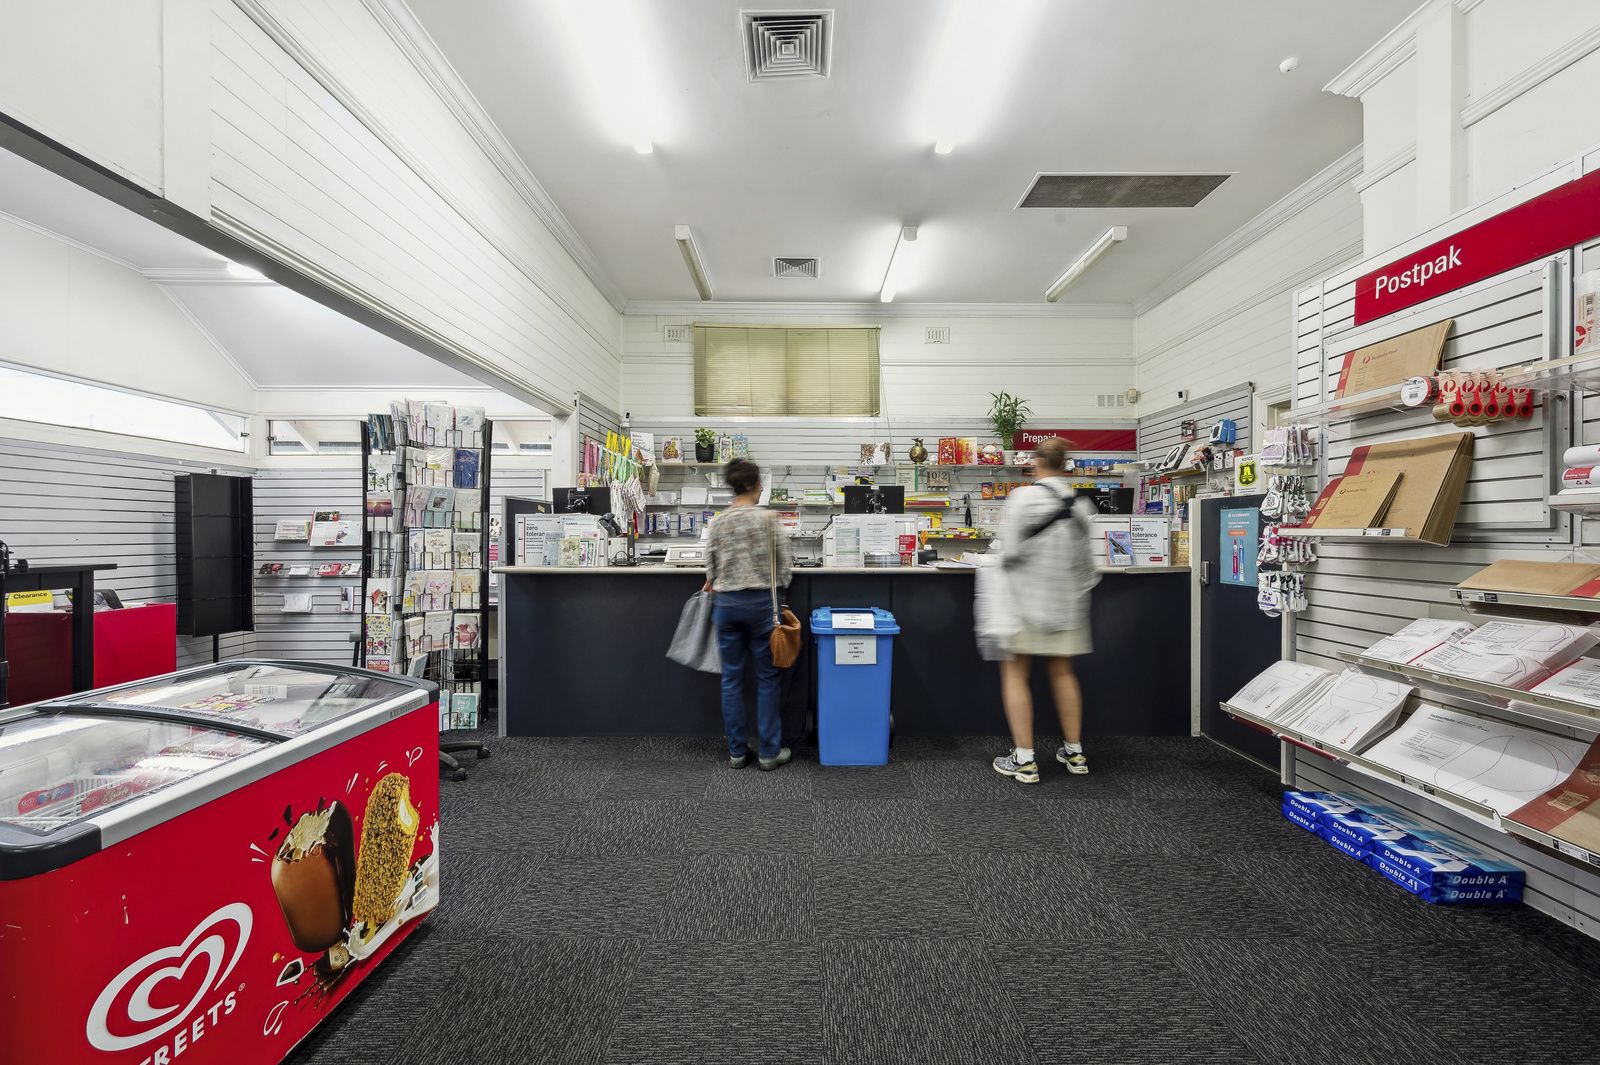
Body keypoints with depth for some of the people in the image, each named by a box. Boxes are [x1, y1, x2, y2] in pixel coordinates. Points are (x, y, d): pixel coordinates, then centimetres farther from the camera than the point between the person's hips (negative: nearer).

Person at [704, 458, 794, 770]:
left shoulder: (718, 521, 1)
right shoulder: (767, 517, -8)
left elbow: (711, 565, 6)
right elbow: (784, 562, -5)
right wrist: (778, 590, 11)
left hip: (727, 603, 3)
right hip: (760, 601, -3)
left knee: (731, 678, 10)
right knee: (767, 677, 8)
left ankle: (737, 751, 19)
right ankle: (769, 752, 15)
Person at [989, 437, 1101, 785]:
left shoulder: (1023, 498, -13)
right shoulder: (1080, 505, 3)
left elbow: (1010, 551, -14)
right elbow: (1087, 563, 7)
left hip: (1027, 599, -5)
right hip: (1066, 602, 5)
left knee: (1015, 673, 4)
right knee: (1062, 671, 18)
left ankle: (1024, 759, 5)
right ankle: (1074, 752, 28)